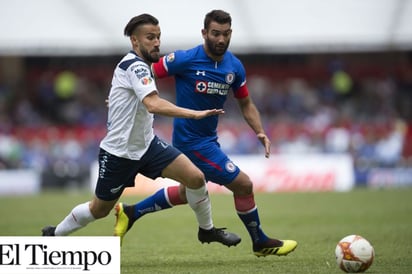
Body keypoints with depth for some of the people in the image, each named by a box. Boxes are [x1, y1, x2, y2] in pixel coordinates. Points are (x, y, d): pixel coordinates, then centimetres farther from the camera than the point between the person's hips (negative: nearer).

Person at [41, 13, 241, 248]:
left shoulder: (140, 66, 6)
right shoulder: (135, 66, -23)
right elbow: (153, 104, -40)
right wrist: (194, 114, -46)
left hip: (146, 145, 8)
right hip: (119, 152, -8)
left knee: (195, 177, -10)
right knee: (99, 209, 9)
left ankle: (207, 229, 10)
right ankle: (54, 234, 34)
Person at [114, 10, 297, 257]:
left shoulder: (235, 67, -1)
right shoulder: (185, 60, -19)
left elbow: (246, 104, 9)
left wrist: (260, 132, -4)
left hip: (208, 138, 8)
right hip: (192, 140, -8)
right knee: (243, 184, -6)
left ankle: (131, 213, 39)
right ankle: (260, 242, 14)